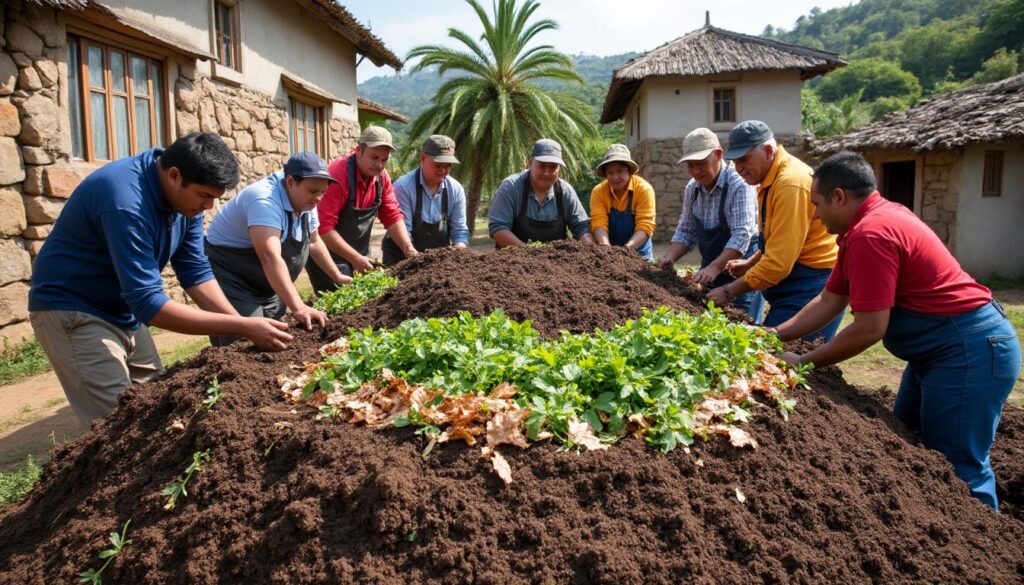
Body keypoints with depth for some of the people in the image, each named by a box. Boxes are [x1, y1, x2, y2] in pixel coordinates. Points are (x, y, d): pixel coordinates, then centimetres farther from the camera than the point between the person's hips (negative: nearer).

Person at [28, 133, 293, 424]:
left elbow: (195, 272, -5)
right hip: (72, 311, -8)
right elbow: (149, 303, -34)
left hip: (125, 310, 8)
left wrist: (244, 325, -18)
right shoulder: (126, 202, -33)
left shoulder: (185, 194, -7)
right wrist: (243, 326, -35)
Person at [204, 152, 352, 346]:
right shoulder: (265, 200, -29)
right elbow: (270, 258, -41)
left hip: (267, 287, 8)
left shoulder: (305, 201, -2)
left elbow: (314, 242, 14)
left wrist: (338, 277, 14)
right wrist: (297, 307, -48)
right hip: (231, 280, -8)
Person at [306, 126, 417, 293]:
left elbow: (393, 216, 1)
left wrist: (408, 248, -13)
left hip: (359, 255, 7)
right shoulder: (337, 176, -24)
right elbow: (323, 226, -28)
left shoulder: (381, 177, -2)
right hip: (327, 256, -7)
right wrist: (355, 258, -29)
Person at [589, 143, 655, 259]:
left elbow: (645, 226, -20)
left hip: (638, 252, -1)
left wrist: (627, 248, -35)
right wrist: (606, 246, -35)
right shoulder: (598, 192, -7)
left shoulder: (644, 189, -13)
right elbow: (599, 223, -16)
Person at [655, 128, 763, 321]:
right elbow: (685, 231, 7)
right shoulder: (692, 189, 3)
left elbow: (741, 235, -26)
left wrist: (714, 268, -35)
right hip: (710, 270, 7)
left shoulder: (739, 184, -19)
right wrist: (669, 258, -10)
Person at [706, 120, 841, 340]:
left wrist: (730, 291, -16)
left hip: (811, 285, -10)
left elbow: (779, 262, -24)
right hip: (795, 280, 10)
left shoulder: (791, 183, -22)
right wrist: (751, 263, 12)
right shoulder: (771, 178, 11)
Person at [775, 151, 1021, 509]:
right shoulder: (869, 222, 10)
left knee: (958, 469, -2)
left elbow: (869, 329, -24)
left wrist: (804, 363, -12)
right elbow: (829, 302, 13)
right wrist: (774, 336, 8)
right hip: (942, 349, 11)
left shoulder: (871, 233, -23)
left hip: (969, 352, -11)